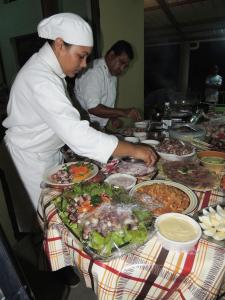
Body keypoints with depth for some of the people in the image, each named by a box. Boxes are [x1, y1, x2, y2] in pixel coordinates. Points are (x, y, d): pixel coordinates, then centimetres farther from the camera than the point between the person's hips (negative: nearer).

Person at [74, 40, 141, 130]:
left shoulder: (113, 75, 13)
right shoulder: (94, 71, -16)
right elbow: (93, 108, -23)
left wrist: (113, 118, 1)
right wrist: (124, 112, -23)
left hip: (99, 128, 8)